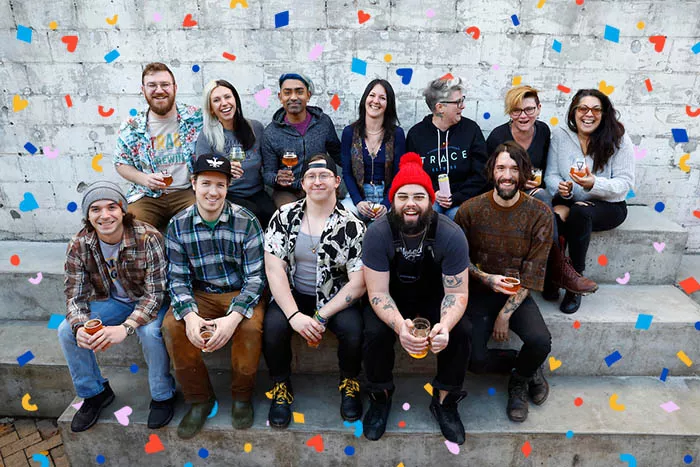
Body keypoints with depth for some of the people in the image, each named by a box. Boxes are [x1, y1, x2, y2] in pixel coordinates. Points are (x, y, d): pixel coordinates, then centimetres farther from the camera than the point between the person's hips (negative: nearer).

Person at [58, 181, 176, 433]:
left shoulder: (148, 238, -29)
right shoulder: (79, 245, -15)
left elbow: (155, 293, -28)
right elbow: (74, 295, -11)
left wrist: (126, 328, -42)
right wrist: (79, 327, -33)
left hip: (149, 302, -4)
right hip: (111, 301, 5)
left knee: (149, 331, -34)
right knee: (66, 330, -13)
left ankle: (162, 396, -7)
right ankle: (95, 392, 11)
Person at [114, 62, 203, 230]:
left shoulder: (196, 117, 1)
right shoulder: (131, 128, 5)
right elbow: (121, 163, 14)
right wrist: (144, 179, -7)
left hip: (188, 192, -1)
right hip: (147, 196, 2)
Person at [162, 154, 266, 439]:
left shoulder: (246, 222, -12)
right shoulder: (178, 226, -4)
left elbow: (255, 276, -14)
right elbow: (178, 278, -4)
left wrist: (234, 317, -29)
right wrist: (190, 315, -24)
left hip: (241, 293, -2)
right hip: (200, 295, 3)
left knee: (250, 327, -31)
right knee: (172, 326, -23)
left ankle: (242, 396, -1)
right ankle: (199, 399, 0)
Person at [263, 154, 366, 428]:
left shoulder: (351, 227, -7)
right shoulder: (284, 217, -3)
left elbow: (358, 284, -10)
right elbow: (274, 268, -10)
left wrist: (320, 318, -18)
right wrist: (295, 315, -21)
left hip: (334, 298, -1)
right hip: (293, 295, 1)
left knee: (353, 330, -28)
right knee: (273, 326, -28)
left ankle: (349, 383, 6)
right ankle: (281, 387, 3)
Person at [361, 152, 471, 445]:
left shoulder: (451, 235, -23)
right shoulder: (377, 233, -25)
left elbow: (457, 293, -19)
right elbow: (378, 292, -24)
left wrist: (445, 326, -41)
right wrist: (399, 325, -44)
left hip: (434, 297, 1)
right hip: (392, 297, -1)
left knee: (461, 332, -24)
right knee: (376, 333, -28)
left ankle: (445, 401, 3)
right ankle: (380, 398, 3)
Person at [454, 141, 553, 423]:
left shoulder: (539, 214, -7)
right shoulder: (470, 209, -7)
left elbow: (533, 271, -8)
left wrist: (506, 313, -14)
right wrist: (486, 278, -16)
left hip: (517, 294, 0)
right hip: (478, 292, 0)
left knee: (540, 342, -27)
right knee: (474, 359, -19)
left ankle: (520, 380, 12)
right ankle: (529, 371, 16)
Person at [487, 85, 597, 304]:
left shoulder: (543, 131, 2)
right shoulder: (497, 137, -12)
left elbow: (543, 169, 13)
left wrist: (537, 182, -8)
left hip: (533, 192, 4)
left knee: (541, 195, -32)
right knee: (541, 197, -33)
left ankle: (550, 282, -28)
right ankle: (560, 270, -29)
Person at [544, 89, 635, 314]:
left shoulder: (619, 139, -4)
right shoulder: (560, 135, 2)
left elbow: (625, 183, -8)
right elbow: (551, 175, 1)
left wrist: (594, 184, -28)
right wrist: (561, 189, -23)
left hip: (608, 205, -1)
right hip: (570, 201, 2)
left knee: (580, 213, -37)